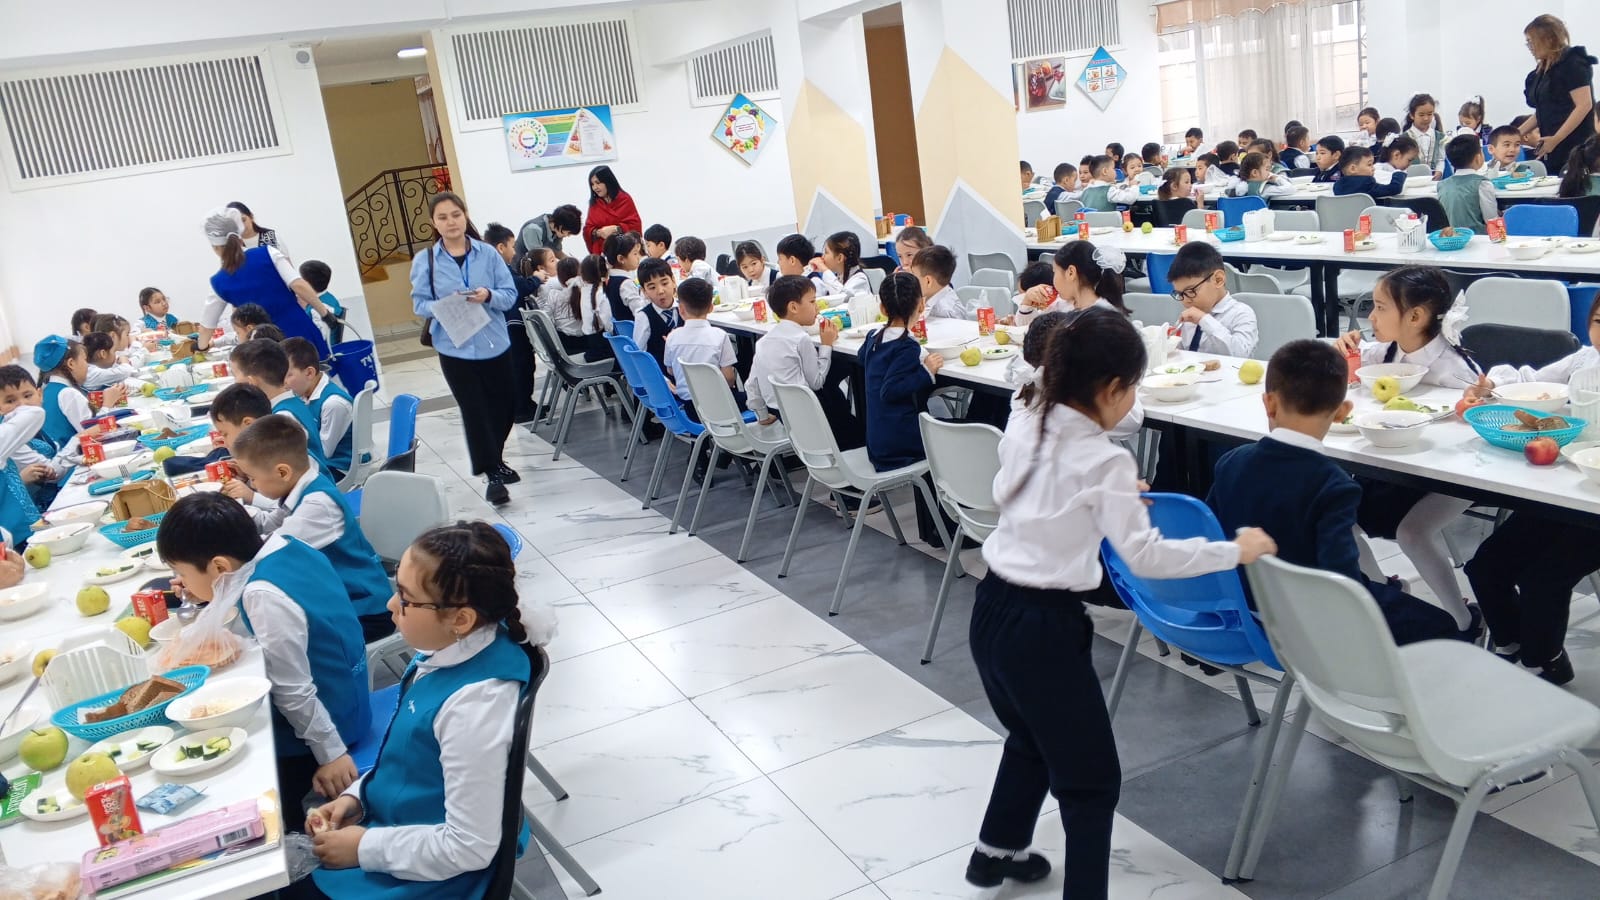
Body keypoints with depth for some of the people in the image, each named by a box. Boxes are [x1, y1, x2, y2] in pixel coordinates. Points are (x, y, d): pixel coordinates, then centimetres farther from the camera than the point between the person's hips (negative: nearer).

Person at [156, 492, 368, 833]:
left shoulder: (265, 596, -29)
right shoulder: (286, 548, -4)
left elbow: (294, 691, -24)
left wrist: (330, 754, -16)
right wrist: (212, 591, 2)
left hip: (320, 722, -9)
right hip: (343, 698, 9)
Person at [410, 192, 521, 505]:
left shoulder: (488, 253, -1)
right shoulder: (425, 261, -3)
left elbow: (510, 294, -1)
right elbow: (419, 304, -1)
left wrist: (489, 296, -21)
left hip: (495, 344, 2)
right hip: (455, 349, -2)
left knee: (504, 407, 13)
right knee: (474, 411, -1)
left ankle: (493, 460, 36)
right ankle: (493, 473, 6)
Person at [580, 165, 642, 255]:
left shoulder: (625, 199, 0)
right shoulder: (594, 204, 10)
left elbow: (635, 225, -3)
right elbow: (587, 230, 8)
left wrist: (616, 229, -16)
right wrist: (597, 232, -13)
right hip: (600, 252, 3)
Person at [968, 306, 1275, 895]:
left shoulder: (1021, 429, 3)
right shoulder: (1104, 459, -18)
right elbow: (1144, 556, -18)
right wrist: (1234, 551, -7)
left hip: (992, 611, 8)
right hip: (1045, 628, -8)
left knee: (1030, 737, 32)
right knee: (1091, 780, 9)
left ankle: (998, 850, 49)